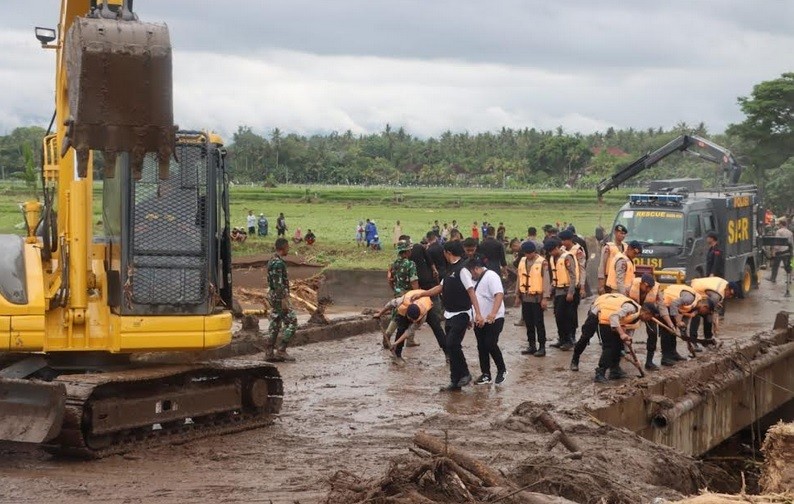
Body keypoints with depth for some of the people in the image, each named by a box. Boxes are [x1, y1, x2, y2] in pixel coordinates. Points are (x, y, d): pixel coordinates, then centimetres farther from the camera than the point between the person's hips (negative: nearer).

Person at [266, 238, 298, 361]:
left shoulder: (273, 260, 15)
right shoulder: (278, 263, -18)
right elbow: (278, 283, -23)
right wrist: (284, 300, -24)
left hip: (273, 295, 10)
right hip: (279, 296, -10)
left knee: (275, 324, 11)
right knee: (292, 322, -7)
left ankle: (269, 353, 11)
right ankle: (281, 350, -8)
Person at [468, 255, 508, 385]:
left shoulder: (491, 276, -15)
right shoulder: (476, 279, 13)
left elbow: (499, 295, -28)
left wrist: (493, 313, -41)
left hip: (494, 319, -9)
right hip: (480, 320, 9)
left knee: (491, 345, -12)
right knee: (482, 347, 7)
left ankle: (502, 370, 6)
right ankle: (485, 374, 14)